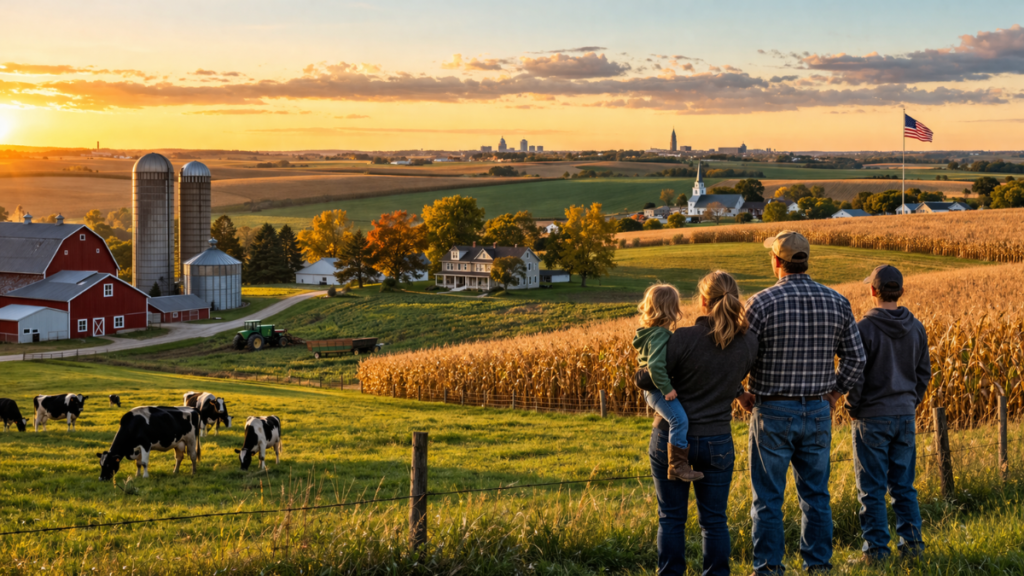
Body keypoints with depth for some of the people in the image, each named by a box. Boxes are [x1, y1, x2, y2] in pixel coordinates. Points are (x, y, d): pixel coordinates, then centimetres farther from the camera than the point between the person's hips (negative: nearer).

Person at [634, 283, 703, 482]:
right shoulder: (660, 336, -20)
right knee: (679, 419, -25)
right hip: (659, 390, -11)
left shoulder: (649, 332, 12)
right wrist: (666, 389, -26)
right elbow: (655, 365, -31)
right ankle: (677, 466, -28)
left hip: (657, 389, 11)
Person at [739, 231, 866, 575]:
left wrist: (740, 394, 5)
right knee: (816, 495, 13)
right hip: (819, 411, 4)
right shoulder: (836, 302, 1)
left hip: (773, 412, -4)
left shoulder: (762, 303, -12)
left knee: (768, 497, 4)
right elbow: (855, 358, 5)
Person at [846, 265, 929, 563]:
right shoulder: (916, 328, 3)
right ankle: (911, 541, 15)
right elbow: (924, 372, 10)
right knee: (903, 485, 15)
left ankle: (876, 547, 5)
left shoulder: (865, 328, -15)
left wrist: (853, 408, 1)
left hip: (872, 416, -5)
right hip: (905, 415, 5)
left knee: (872, 488, 2)